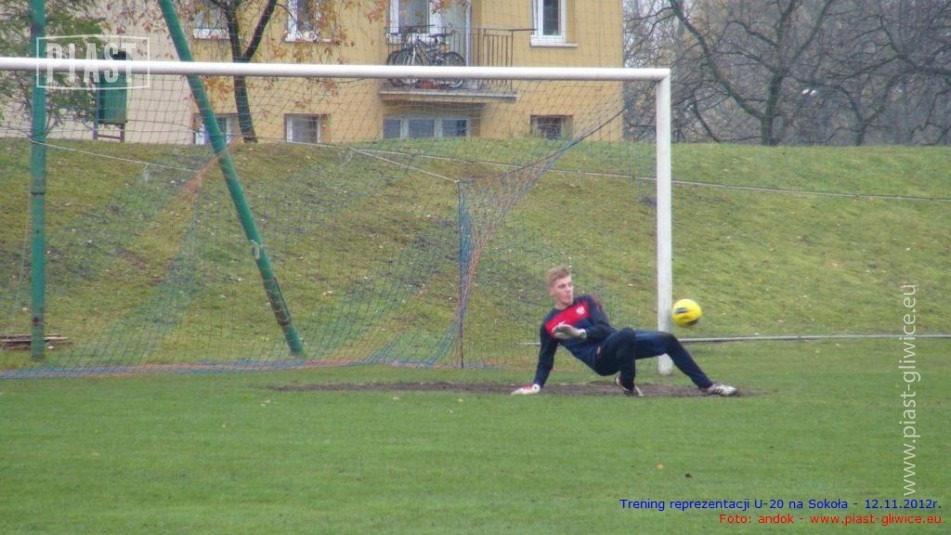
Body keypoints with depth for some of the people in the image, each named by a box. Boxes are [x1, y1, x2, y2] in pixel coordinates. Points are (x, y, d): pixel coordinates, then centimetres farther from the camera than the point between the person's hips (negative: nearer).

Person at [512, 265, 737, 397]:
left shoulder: (586, 303, 11)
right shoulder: (548, 325, 7)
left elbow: (605, 329, -2)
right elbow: (545, 362, 14)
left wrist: (578, 333, -18)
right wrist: (536, 385, 0)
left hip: (616, 345, 5)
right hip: (599, 358, -5)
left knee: (668, 340, -2)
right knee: (626, 334, -37)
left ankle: (706, 385, 7)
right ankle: (627, 383, -15)